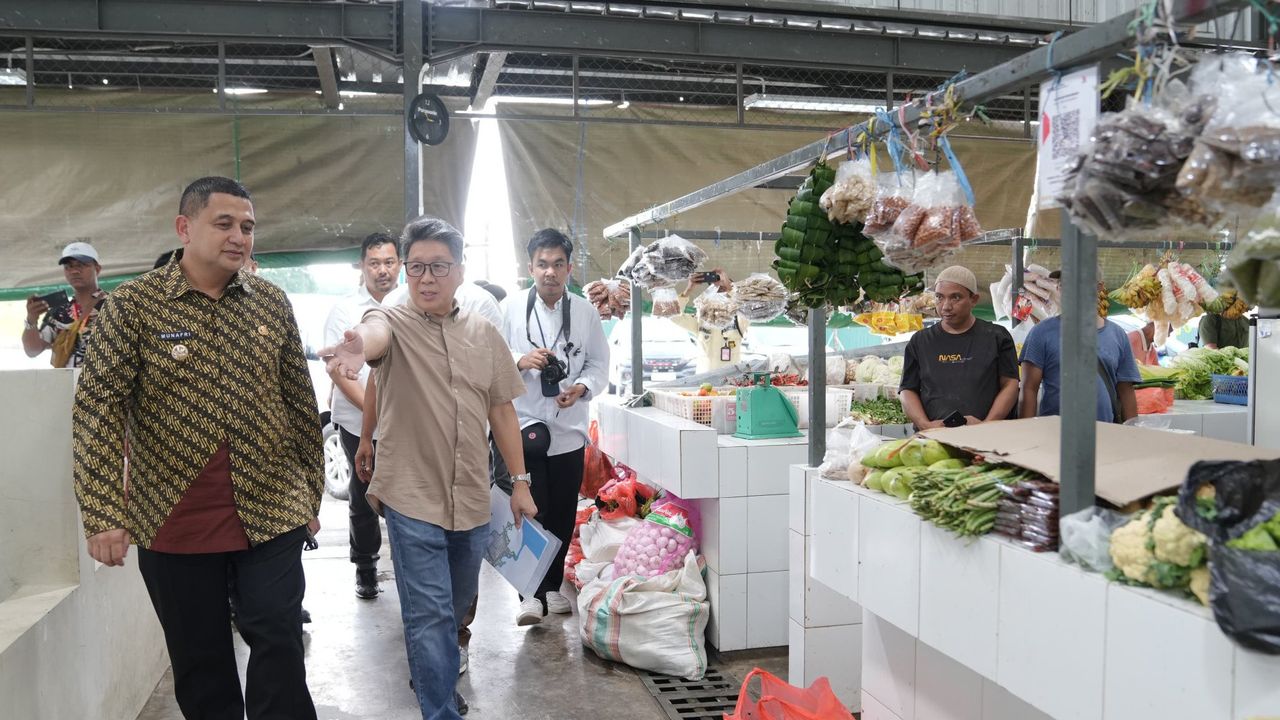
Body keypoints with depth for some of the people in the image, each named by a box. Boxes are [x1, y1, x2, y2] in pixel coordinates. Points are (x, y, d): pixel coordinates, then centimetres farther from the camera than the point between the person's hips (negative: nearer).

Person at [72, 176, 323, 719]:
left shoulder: (272, 302, 4)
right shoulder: (133, 304, -5)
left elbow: (300, 402, 8)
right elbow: (97, 409, -7)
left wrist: (312, 491, 10)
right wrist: (103, 514, -13)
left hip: (270, 513, 2)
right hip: (173, 523, -1)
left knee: (279, 645, 5)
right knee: (199, 660, 13)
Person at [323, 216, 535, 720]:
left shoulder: (485, 335, 4)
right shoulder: (394, 323, -8)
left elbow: (501, 410, 9)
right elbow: (375, 331, -34)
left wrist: (520, 481, 8)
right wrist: (357, 346, -59)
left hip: (472, 499, 5)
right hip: (412, 498, -5)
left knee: (458, 604, 22)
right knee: (430, 614, -1)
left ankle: (431, 671, 48)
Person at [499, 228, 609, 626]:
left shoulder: (586, 311, 3)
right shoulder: (511, 307, -2)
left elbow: (599, 365, 7)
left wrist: (582, 387, -13)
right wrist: (519, 361, -19)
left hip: (569, 427, 3)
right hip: (524, 423, -2)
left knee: (563, 515, 12)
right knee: (530, 514, -2)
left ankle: (552, 586, 29)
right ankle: (531, 593, 8)